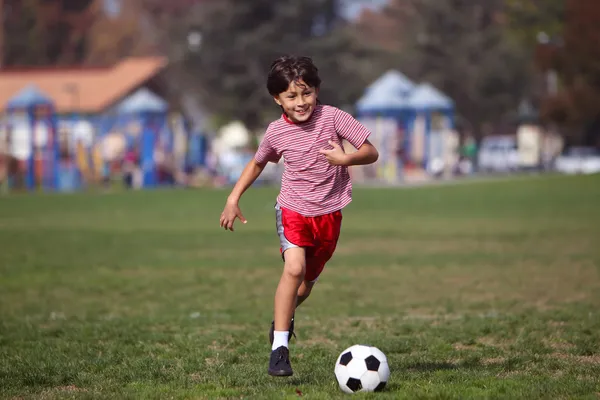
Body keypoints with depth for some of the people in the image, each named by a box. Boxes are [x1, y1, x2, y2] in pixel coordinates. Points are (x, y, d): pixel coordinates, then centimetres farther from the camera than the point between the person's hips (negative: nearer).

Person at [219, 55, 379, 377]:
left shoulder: (332, 118, -12)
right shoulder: (276, 132, -6)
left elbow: (371, 152, -11)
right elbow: (257, 163, 15)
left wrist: (346, 158, -32)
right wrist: (233, 199, 8)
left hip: (328, 214, 1)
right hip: (293, 209, -1)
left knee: (309, 280, 13)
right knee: (294, 268, -24)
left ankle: (282, 319, 46)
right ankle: (279, 347, -20)